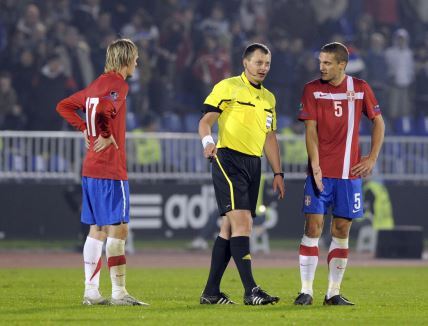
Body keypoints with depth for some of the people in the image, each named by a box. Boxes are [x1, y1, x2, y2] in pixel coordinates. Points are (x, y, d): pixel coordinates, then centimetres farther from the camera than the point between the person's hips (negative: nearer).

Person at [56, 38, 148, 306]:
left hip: (91, 169, 9)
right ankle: (119, 292, -6)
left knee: (98, 229, 11)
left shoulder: (98, 84, 15)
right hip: (111, 169, -9)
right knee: (118, 229, -6)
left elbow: (64, 106, 22)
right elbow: (102, 110, -32)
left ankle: (91, 291, 11)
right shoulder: (118, 84, -12)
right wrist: (107, 135, -16)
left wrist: (85, 129, 14)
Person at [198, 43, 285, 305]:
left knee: (229, 229, 7)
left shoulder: (268, 98, 19)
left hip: (253, 165, 7)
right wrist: (208, 141, -28)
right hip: (229, 159, -7)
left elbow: (270, 137, 23)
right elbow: (206, 120, -8)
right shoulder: (228, 87, -3)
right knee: (242, 222, -17)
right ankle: (251, 290, -22)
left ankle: (211, 292, 11)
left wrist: (278, 173, 18)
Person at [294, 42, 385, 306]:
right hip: (320, 171, -2)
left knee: (342, 229, 4)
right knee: (314, 225, -7)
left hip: (350, 172, 2)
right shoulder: (312, 89, 0)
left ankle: (334, 292, 10)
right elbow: (311, 130, -5)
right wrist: (315, 166, -17)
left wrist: (372, 158, 3)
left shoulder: (360, 88, 4)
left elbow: (378, 122, 13)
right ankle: (306, 290, -2)